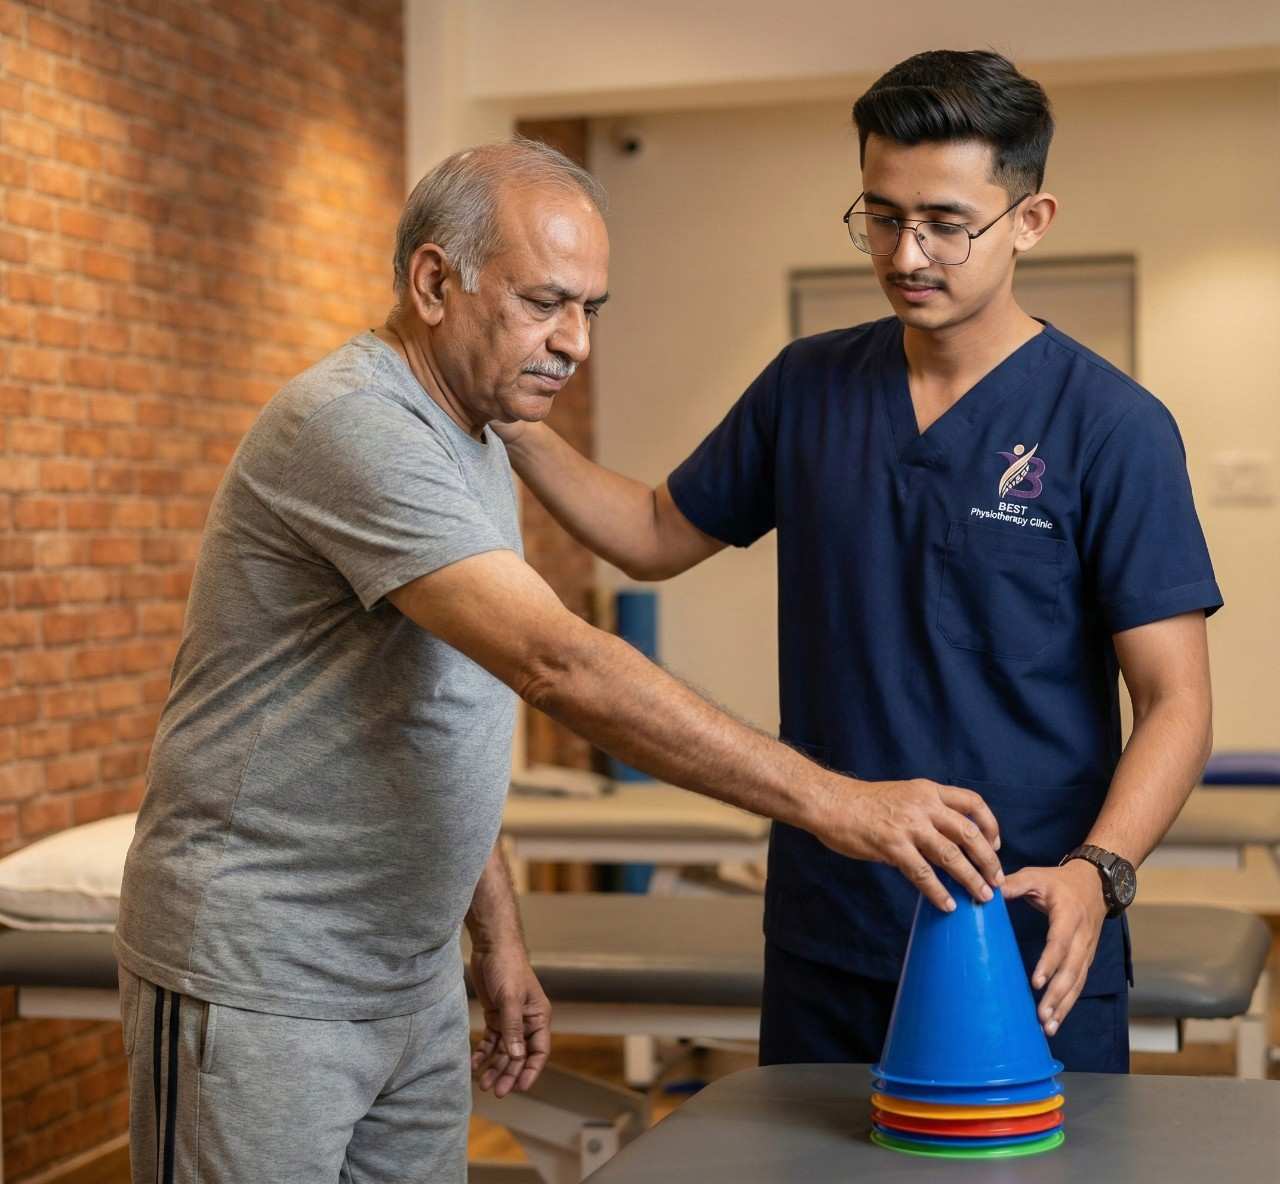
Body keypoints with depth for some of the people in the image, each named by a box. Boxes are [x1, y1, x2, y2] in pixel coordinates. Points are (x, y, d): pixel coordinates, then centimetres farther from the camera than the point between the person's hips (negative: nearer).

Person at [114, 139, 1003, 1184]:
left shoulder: (475, 448, 11)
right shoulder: (354, 427, -21)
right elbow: (557, 665, -31)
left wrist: (499, 940, 14)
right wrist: (828, 801, -33)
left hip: (413, 975, 9)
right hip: (258, 982, -9)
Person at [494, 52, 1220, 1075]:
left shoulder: (1111, 425, -9)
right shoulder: (810, 388, 5)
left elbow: (1176, 701, -11)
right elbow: (657, 535, 17)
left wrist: (1097, 872, -27)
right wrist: (519, 427, 2)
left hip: (1031, 956, -4)